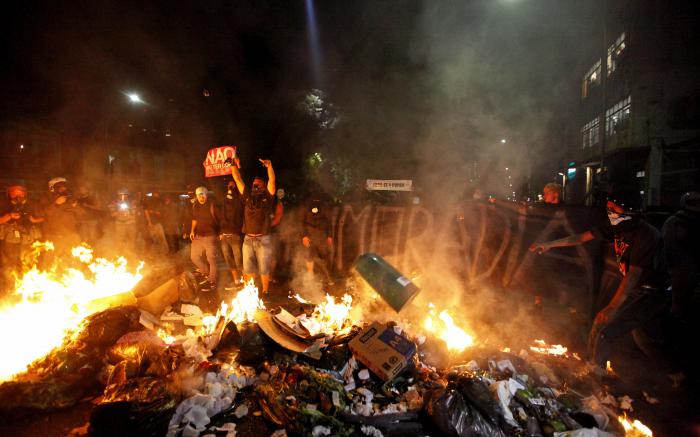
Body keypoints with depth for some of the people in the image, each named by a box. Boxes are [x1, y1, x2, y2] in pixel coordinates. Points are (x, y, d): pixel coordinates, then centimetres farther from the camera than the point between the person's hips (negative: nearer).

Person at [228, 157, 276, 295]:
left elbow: (272, 180, -12)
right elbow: (238, 179, 9)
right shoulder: (247, 196, 10)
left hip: (263, 240, -4)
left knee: (264, 270, 6)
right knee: (248, 270, 11)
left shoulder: (267, 197, 0)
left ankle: (265, 292, 19)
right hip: (248, 239, 4)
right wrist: (233, 165, 3)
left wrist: (269, 165, -26)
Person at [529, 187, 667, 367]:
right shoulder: (618, 227, 0)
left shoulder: (646, 235, -24)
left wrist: (612, 308, -27)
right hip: (632, 289, 8)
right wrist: (550, 244, 3)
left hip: (649, 294, -8)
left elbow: (633, 275, -27)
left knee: (604, 332, -13)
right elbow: (583, 237, 6)